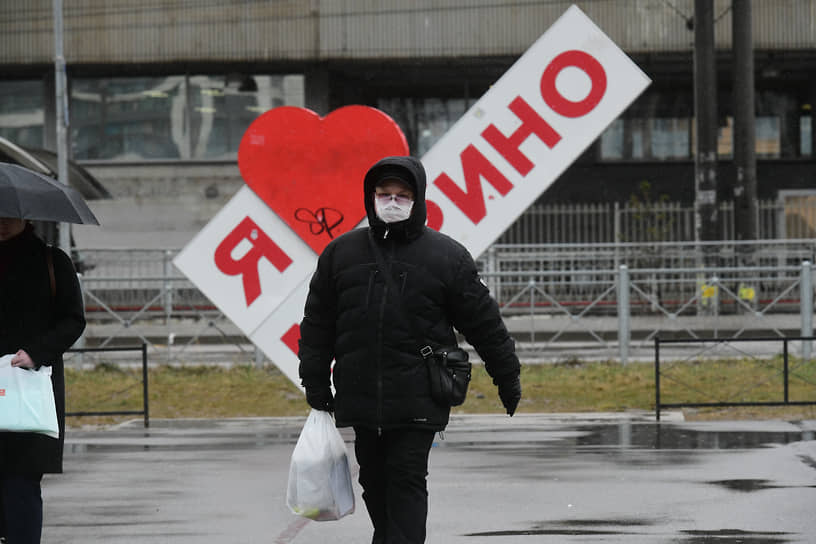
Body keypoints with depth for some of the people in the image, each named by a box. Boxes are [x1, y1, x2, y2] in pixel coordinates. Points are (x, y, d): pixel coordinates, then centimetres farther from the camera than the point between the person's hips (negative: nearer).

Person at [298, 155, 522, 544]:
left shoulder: (447, 256, 1)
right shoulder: (341, 253, 9)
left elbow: (483, 321, 6)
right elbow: (317, 322, 14)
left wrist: (507, 377, 9)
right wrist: (315, 382, 10)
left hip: (418, 399, -3)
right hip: (360, 393, 4)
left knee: (407, 480, -8)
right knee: (374, 479, 12)